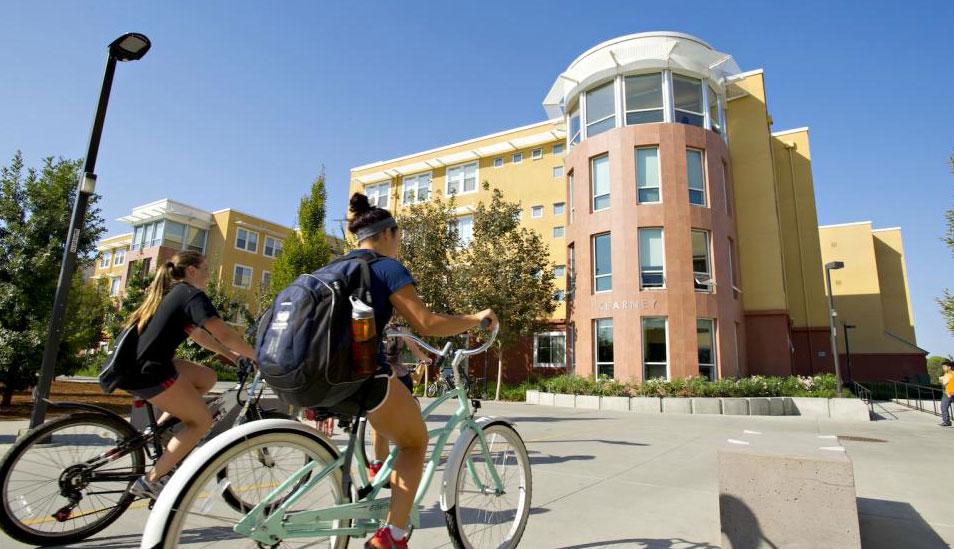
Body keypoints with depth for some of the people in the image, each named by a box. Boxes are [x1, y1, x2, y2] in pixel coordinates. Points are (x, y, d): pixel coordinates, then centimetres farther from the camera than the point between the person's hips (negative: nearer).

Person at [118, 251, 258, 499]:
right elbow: (223, 333, -17)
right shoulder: (192, 294, -8)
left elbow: (197, 334, 24)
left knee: (207, 378, 16)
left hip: (131, 365, 10)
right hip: (146, 371, -10)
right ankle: (151, 481, 3)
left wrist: (231, 354, 22)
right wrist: (257, 356, -9)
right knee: (201, 421, 0)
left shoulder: (168, 293, 21)